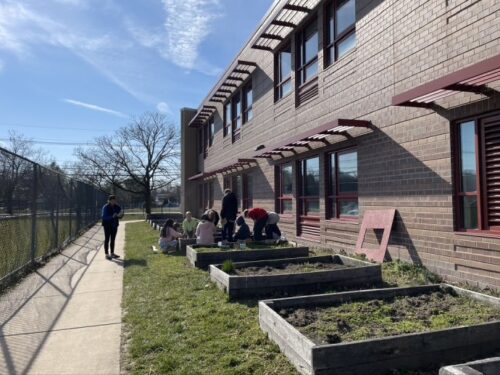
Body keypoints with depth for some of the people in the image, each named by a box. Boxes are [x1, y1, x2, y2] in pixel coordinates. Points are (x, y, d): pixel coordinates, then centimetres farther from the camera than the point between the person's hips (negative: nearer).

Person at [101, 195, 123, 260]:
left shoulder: (117, 207, 3)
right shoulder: (105, 207, -14)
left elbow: (119, 215, 11)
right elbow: (104, 217, -19)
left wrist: (120, 215, -13)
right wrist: (112, 216, -31)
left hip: (114, 225, 6)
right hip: (107, 225, -6)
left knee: (113, 240, 12)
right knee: (107, 239, 0)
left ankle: (112, 253, 20)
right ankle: (106, 254, 6)